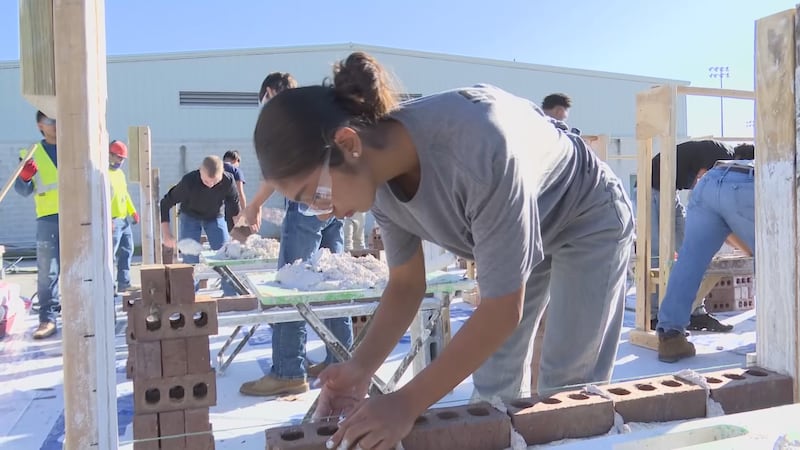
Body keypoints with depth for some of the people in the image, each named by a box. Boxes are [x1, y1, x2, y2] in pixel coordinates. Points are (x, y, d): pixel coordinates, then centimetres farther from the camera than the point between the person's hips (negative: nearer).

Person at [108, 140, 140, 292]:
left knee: (127, 251, 12)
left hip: (124, 220, 9)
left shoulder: (120, 173, 16)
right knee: (109, 253, -8)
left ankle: (123, 283, 18)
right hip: (112, 221, -9)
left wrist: (133, 211, 17)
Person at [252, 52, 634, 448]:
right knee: (494, 384, 9)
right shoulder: (379, 176, -21)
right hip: (520, 232, 6)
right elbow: (406, 284, -9)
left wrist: (407, 403, -36)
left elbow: (503, 307, -36)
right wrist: (361, 367, -24)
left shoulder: (480, 150, -43)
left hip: (588, 221, -5)